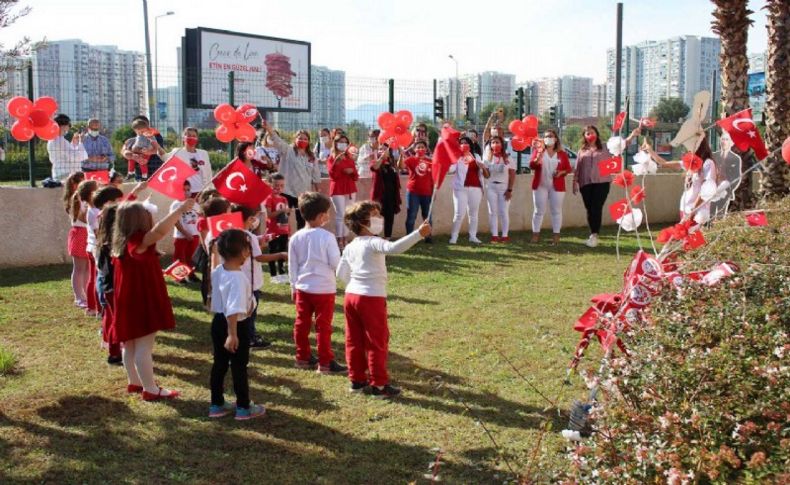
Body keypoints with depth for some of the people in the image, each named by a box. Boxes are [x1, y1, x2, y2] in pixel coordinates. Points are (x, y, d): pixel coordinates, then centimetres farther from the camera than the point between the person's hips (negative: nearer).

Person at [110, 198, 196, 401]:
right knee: (144, 347, -4)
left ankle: (134, 382, 32)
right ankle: (150, 390, 2)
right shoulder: (138, 241, -22)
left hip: (131, 302, 10)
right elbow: (160, 230, -38)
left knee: (131, 345, 18)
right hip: (141, 302, -10)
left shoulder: (123, 243, 6)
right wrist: (181, 210, -35)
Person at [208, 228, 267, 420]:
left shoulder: (217, 271, -1)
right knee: (239, 366, 5)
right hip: (237, 325, -8)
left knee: (219, 364, 17)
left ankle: (216, 405, 27)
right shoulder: (238, 278, -27)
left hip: (218, 322, 8)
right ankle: (244, 408, 18)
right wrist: (232, 334, -33)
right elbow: (233, 310, -32)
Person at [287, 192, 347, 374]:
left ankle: (303, 357, 27)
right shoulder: (326, 237, -16)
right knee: (323, 327, 3)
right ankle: (325, 363, 9)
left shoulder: (295, 238, -1)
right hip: (324, 289, -5)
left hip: (302, 288, 5)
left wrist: (294, 287, 16)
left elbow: (292, 267, 6)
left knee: (302, 324, 15)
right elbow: (336, 263, -12)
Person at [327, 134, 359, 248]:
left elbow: (356, 177, 14)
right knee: (340, 215, -11)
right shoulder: (331, 158, 2)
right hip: (337, 190, -5)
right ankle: (339, 241, -9)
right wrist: (336, 161, -25)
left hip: (350, 190, 5)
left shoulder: (350, 159, 15)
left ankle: (344, 240, 8)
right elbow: (332, 174, -14)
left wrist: (352, 171, -8)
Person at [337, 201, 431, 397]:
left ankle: (357, 380, 23)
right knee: (378, 342, 2)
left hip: (351, 295, 8)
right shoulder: (374, 243, -16)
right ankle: (379, 385, 7)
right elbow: (395, 248, -36)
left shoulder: (350, 247, 9)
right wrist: (419, 233, -40)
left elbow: (341, 273, 14)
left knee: (354, 342, 14)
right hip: (372, 298, -8)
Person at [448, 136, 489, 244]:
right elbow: (449, 169, -14)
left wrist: (483, 167, -5)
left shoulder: (476, 156, 15)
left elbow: (487, 175, 14)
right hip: (461, 188, -4)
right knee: (459, 214, -9)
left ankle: (473, 236, 13)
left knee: (473, 213, 7)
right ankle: (453, 236, -3)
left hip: (475, 188, 4)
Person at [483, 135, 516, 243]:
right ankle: (494, 235, 6)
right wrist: (483, 168, -21)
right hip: (491, 187, 2)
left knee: (503, 212, -2)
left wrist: (510, 189, -10)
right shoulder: (488, 158, 5)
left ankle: (505, 235, 3)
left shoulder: (508, 159, -1)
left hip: (504, 187, -2)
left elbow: (512, 175, -3)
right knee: (492, 212, 2)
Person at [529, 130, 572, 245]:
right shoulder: (538, 150, 5)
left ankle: (556, 235, 5)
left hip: (556, 186, 0)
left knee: (556, 211, 1)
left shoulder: (562, 154, 6)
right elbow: (532, 166, -4)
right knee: (539, 210, 3)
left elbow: (569, 168, 8)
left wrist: (561, 172, -12)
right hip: (540, 186, 0)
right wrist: (539, 156, -20)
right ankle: (535, 234, 7)